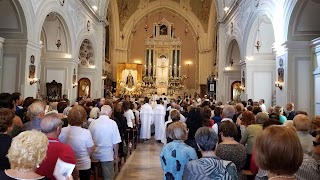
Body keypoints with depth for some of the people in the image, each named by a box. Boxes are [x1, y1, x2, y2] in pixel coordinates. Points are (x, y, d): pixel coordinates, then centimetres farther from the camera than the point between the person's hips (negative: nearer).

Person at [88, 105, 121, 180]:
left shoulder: (93, 123, -5)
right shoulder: (112, 123, -13)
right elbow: (115, 142, -11)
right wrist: (116, 154, 3)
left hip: (95, 155, 4)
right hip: (107, 155, -3)